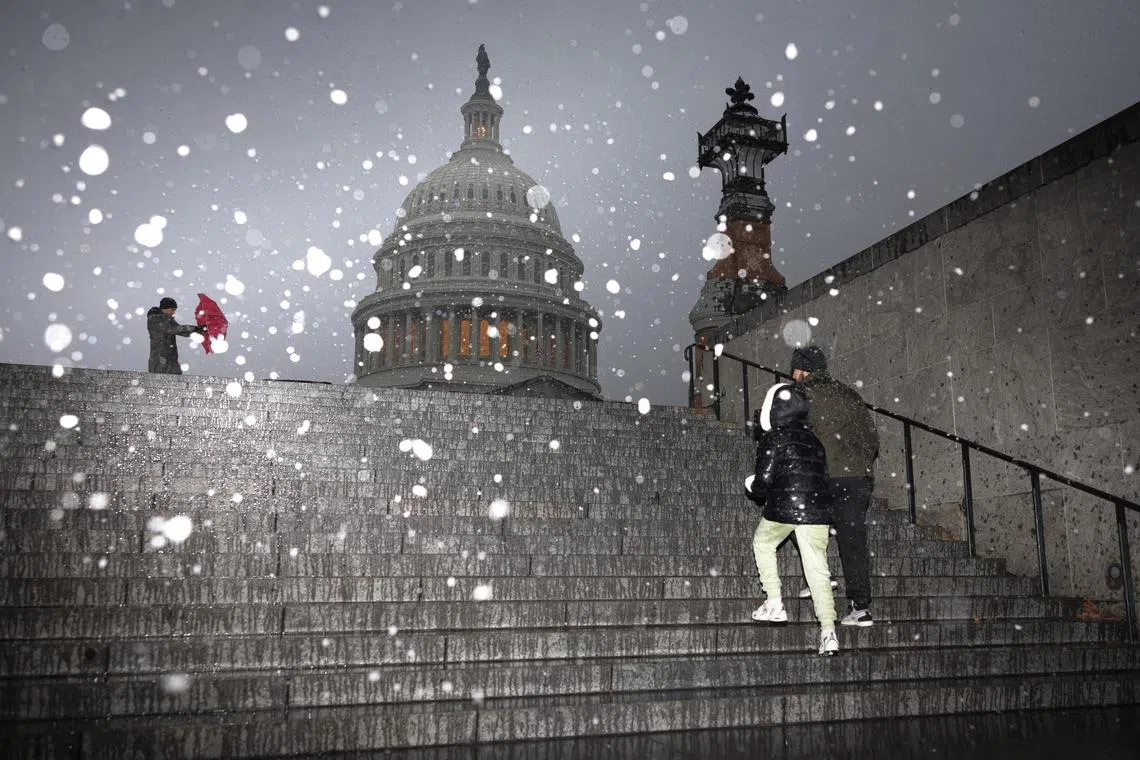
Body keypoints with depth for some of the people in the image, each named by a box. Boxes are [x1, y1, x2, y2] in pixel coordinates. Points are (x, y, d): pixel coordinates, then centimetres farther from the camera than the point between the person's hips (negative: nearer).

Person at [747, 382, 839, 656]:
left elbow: (764, 479, -8)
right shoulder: (813, 439, 18)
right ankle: (828, 632, -8)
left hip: (782, 509, -4)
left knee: (762, 543, 24)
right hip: (816, 511, 4)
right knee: (818, 571, 3)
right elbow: (825, 476, 17)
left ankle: (774, 605, 19)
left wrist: (754, 489, 13)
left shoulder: (772, 439, -1)